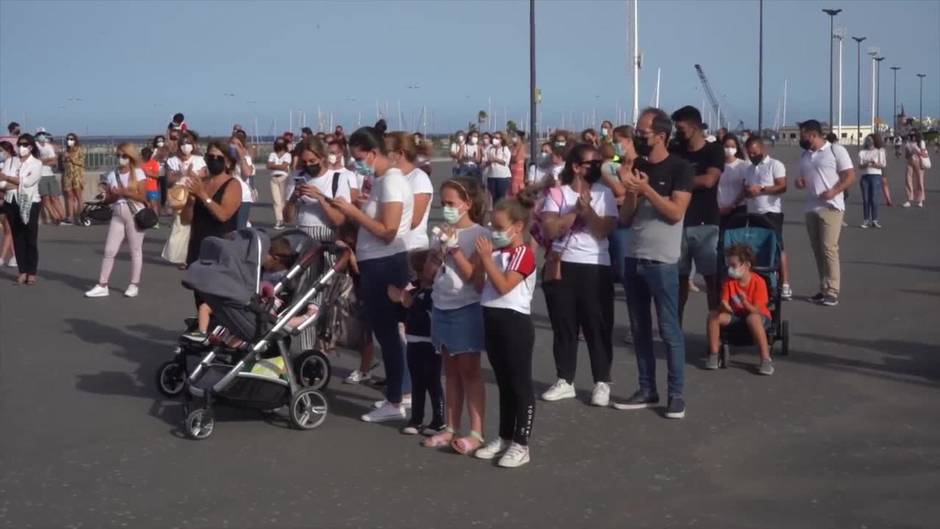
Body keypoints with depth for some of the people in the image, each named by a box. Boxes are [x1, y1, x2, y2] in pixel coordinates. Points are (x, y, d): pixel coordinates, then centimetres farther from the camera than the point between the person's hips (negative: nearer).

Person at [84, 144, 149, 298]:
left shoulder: (138, 173, -4)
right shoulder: (112, 174, 7)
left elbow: (142, 196, -11)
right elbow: (107, 198, 9)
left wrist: (124, 192, -19)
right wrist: (114, 195, -13)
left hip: (135, 215, -4)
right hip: (117, 215, 4)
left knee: (136, 250, 4)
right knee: (109, 250, 1)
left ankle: (134, 285, 11)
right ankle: (102, 286, 4)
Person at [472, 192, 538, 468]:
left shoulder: (524, 253, -12)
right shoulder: (497, 252, 13)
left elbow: (503, 286, -21)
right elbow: (479, 284, 10)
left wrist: (486, 257, -19)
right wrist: (481, 258, -2)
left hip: (515, 322, -8)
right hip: (494, 321, 8)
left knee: (520, 385, -1)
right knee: (503, 384, 16)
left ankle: (520, 445, 3)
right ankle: (504, 438, 26)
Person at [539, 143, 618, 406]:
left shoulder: (604, 193, 1)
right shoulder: (558, 193, 1)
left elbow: (604, 230, -10)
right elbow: (550, 229, -10)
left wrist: (587, 209, -20)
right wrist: (575, 210, -14)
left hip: (595, 267, -1)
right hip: (561, 265, 1)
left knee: (597, 326, 3)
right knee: (563, 325, 9)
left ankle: (602, 383, 14)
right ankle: (565, 381, 20)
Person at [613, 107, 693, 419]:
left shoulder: (679, 168, -5)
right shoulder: (637, 167, 10)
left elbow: (676, 212, -15)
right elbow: (625, 219, 8)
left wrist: (645, 188, -19)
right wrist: (631, 191, -10)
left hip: (662, 262, -6)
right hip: (633, 258, 6)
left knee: (669, 329, -1)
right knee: (639, 328, 11)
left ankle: (676, 394, 7)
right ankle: (647, 390, 20)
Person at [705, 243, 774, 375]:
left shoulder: (758, 282, -18)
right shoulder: (729, 281, -6)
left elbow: (756, 311, -20)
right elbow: (723, 304, -10)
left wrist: (745, 303, -40)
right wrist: (725, 306, -35)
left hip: (760, 316, -4)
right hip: (736, 315, 4)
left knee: (753, 318, -40)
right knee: (713, 314, -21)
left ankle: (766, 359, -34)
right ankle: (714, 354, -12)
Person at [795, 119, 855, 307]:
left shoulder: (836, 150, -4)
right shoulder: (805, 155, 17)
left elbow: (850, 176, -7)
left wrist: (834, 191, -21)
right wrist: (800, 183, 2)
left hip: (830, 207, -7)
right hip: (811, 208, 7)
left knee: (829, 248, -12)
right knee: (817, 250, 7)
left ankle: (832, 292, -10)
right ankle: (824, 289, 14)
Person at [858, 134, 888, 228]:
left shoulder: (879, 151, 7)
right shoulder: (862, 152, 12)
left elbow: (883, 165, 1)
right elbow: (860, 166, 3)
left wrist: (875, 164, -16)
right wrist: (866, 164, -17)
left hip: (876, 175, -2)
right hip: (865, 176, 2)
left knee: (873, 198, -8)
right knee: (865, 199, -1)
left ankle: (875, 220, -3)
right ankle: (866, 220, 2)